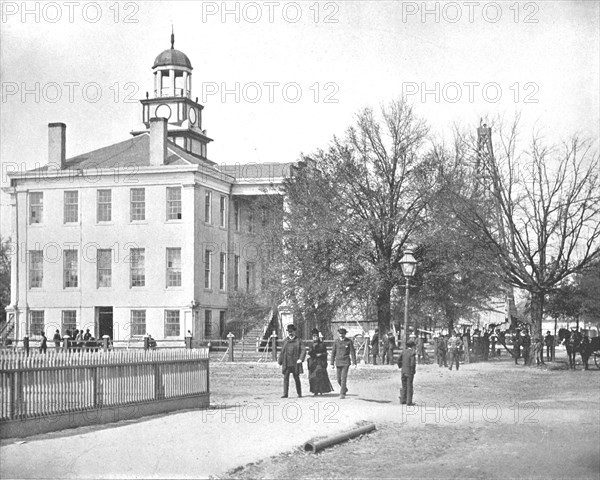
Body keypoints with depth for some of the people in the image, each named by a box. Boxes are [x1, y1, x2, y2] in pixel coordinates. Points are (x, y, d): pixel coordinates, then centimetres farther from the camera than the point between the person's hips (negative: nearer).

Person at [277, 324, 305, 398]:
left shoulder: (298, 341, 1)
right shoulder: (285, 341, 10)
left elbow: (303, 351, -6)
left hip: (295, 363, -2)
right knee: (285, 378, -5)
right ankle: (285, 394, -4)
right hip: (286, 363, 2)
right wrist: (280, 361, 10)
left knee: (296, 378, 6)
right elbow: (282, 352, 14)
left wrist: (301, 359, -20)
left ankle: (299, 393, 17)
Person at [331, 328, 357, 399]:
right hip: (338, 362, 3)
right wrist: (332, 363, 2)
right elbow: (333, 353, 6)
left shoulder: (349, 341, -3)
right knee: (339, 379, 6)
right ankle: (345, 389, 32)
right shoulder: (336, 342, 3)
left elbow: (352, 352, -3)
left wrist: (354, 362, -9)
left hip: (346, 362, -3)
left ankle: (342, 393, -8)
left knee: (343, 378, -12)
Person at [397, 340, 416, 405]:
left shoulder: (403, 351, 5)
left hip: (403, 371, 5)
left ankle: (403, 401, 14)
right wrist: (414, 370, -5)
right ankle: (409, 401, 0)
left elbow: (399, 359, 2)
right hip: (410, 371, -5)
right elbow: (413, 362, -18)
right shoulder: (413, 352, -11)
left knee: (404, 386, 13)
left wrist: (400, 367, 11)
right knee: (409, 386, 0)